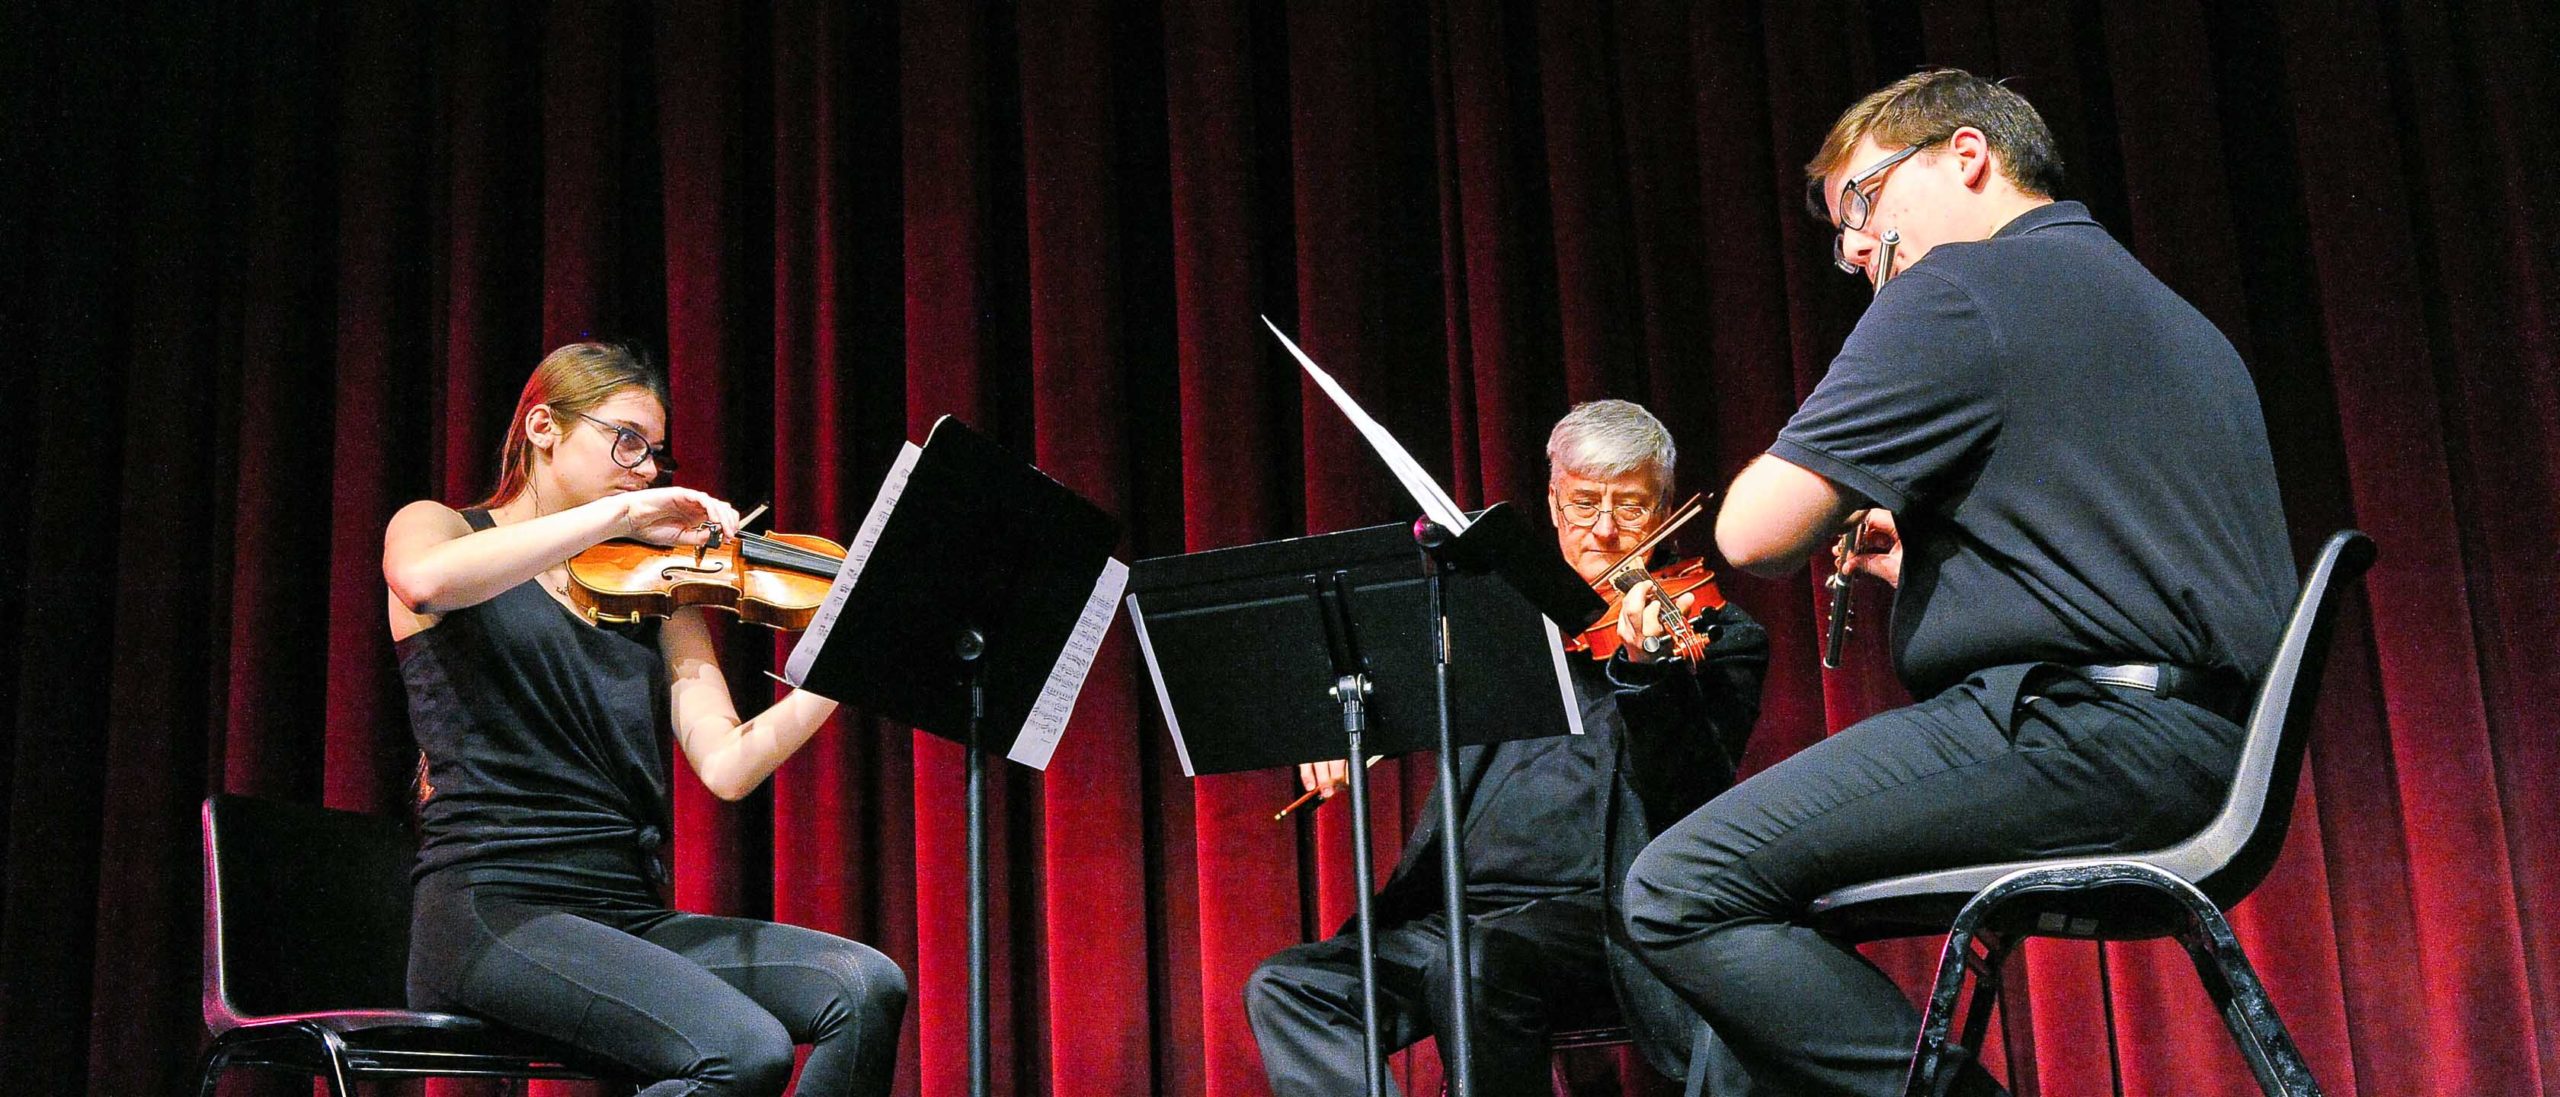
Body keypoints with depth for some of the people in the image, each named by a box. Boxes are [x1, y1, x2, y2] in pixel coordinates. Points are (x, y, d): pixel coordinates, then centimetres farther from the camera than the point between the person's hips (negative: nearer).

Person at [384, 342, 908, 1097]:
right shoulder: (436, 526, 8)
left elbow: (725, 766, 3)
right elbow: (423, 579, -20)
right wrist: (622, 513, -19)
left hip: (630, 916, 5)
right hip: (492, 911, -5)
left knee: (867, 988, -20)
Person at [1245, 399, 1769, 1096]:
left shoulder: (1718, 635, 4)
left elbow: (1698, 803, -11)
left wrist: (1646, 666, -28)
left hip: (1599, 923, -6)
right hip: (1458, 911, 6)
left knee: (1471, 963, -36)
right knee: (1284, 986, -13)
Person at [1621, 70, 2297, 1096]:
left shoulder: (1960, 290, -5)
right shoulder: (2164, 310, 25)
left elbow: (1755, 536, -11)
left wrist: (1819, 470, 10)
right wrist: (1925, 563, 23)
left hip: (2079, 727, -10)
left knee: (1679, 893, -13)